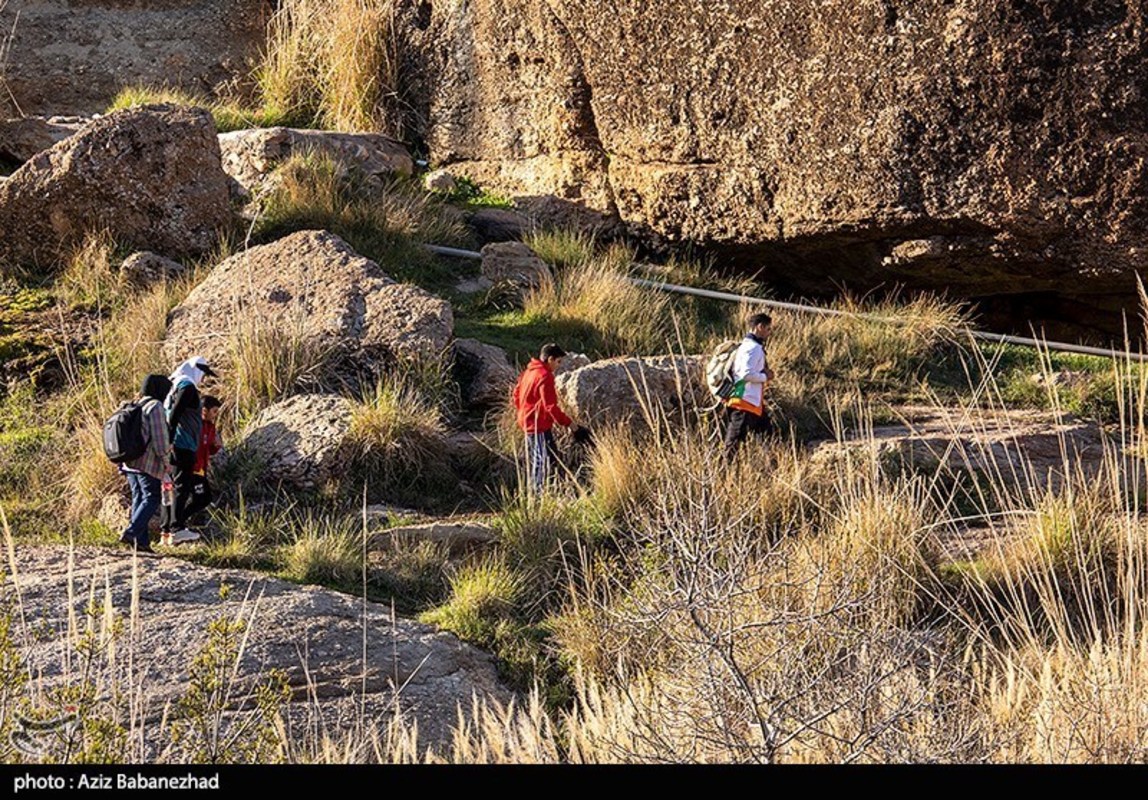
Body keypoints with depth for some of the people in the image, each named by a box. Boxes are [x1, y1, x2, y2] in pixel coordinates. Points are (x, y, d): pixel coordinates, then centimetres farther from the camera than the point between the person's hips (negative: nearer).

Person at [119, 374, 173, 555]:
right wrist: (164, 460, -6)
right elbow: (159, 437, -14)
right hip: (148, 463, -8)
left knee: (138, 499, 8)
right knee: (151, 499, -7)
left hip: (129, 462, 8)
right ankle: (131, 533, -21)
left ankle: (141, 541, 4)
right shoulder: (156, 406, -9)